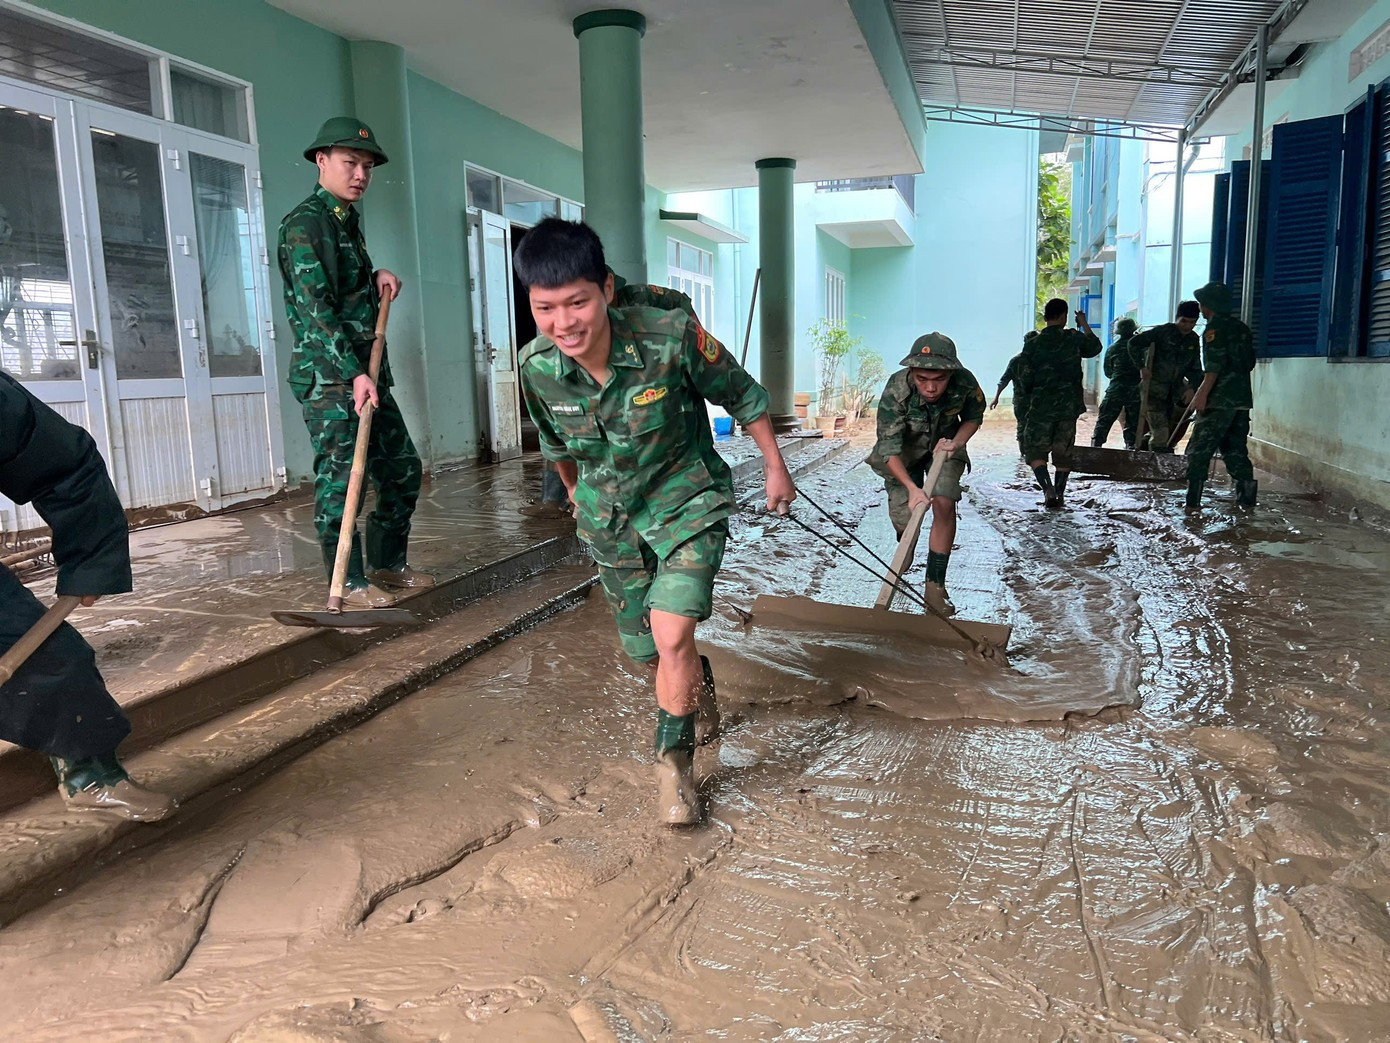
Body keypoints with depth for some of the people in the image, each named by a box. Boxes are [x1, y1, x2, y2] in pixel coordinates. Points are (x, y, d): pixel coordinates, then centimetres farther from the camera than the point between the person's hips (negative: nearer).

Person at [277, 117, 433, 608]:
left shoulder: (350, 221, 18)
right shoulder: (305, 223, -9)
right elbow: (316, 306, -18)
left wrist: (377, 277, 10)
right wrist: (354, 372, -25)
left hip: (368, 371, 9)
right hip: (327, 373, -9)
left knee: (403, 468, 12)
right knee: (339, 477, -8)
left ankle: (388, 564, 24)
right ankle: (350, 582, 0)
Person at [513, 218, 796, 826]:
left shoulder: (672, 338, -28)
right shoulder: (536, 366, -18)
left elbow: (742, 395, -9)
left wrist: (775, 467, 1)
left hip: (686, 500, -4)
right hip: (610, 516, 4)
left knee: (672, 633, -23)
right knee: (645, 647, 15)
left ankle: (674, 760, 2)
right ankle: (699, 691, 50)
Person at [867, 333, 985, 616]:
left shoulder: (965, 383, -29)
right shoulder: (895, 392, -36)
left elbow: (974, 417, -5)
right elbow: (889, 449, -33)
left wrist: (956, 442, -23)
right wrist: (911, 487, -46)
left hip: (944, 446, 1)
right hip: (903, 453, -1)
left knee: (944, 503, -21)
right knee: (903, 518, 0)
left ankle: (935, 585, -10)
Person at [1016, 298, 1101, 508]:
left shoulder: (1032, 344, -6)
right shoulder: (1074, 339, -2)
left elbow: (1025, 381, -5)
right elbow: (1095, 347, 20)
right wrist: (1084, 324, 30)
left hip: (1041, 406, -2)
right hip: (1069, 405, 2)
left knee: (1035, 450, 5)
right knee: (1064, 452, 13)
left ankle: (1048, 489, -14)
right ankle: (1060, 493, 14)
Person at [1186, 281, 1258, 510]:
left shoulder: (1214, 328, -7)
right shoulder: (1241, 328, 18)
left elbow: (1214, 364, -19)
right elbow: (1250, 362, 20)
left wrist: (1202, 394, -22)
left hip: (1219, 399, -8)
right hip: (1242, 398, 8)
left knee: (1200, 449, -7)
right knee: (1235, 448, 15)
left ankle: (1193, 499, -13)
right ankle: (1246, 495, 9)